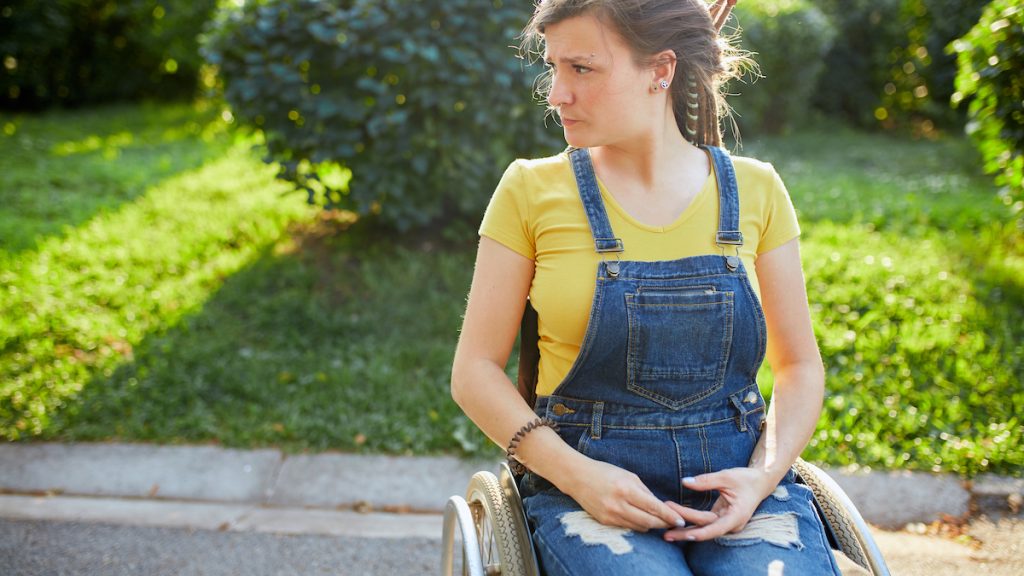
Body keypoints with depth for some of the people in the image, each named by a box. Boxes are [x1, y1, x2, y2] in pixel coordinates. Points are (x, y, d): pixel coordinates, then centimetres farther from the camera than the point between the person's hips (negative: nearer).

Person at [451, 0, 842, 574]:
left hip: (735, 481, 2)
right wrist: (575, 473, -12)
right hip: (586, 487, -1)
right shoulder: (532, 192, 0)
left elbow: (800, 364, 11)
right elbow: (475, 368, 1)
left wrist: (764, 473, -7)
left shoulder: (754, 190, 5)